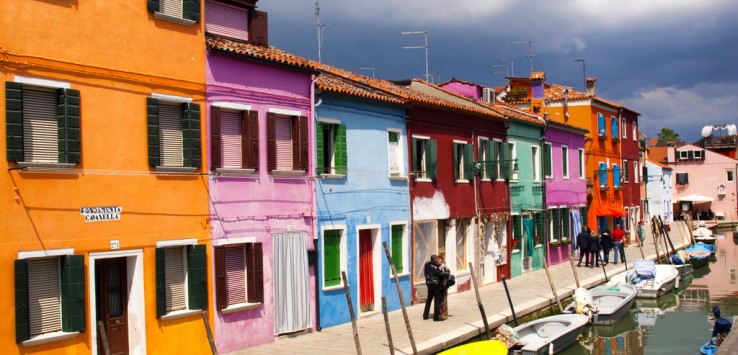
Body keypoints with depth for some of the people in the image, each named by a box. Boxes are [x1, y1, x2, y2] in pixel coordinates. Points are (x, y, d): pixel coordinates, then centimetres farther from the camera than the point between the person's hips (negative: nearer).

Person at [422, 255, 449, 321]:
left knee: (428, 300, 17)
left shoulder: (427, 265, 5)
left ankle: (425, 315, 21)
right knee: (437, 301, -1)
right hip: (436, 285, -8)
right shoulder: (434, 267, -18)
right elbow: (442, 274, -18)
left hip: (429, 284, 8)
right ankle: (436, 317, -1)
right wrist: (448, 275, -3)